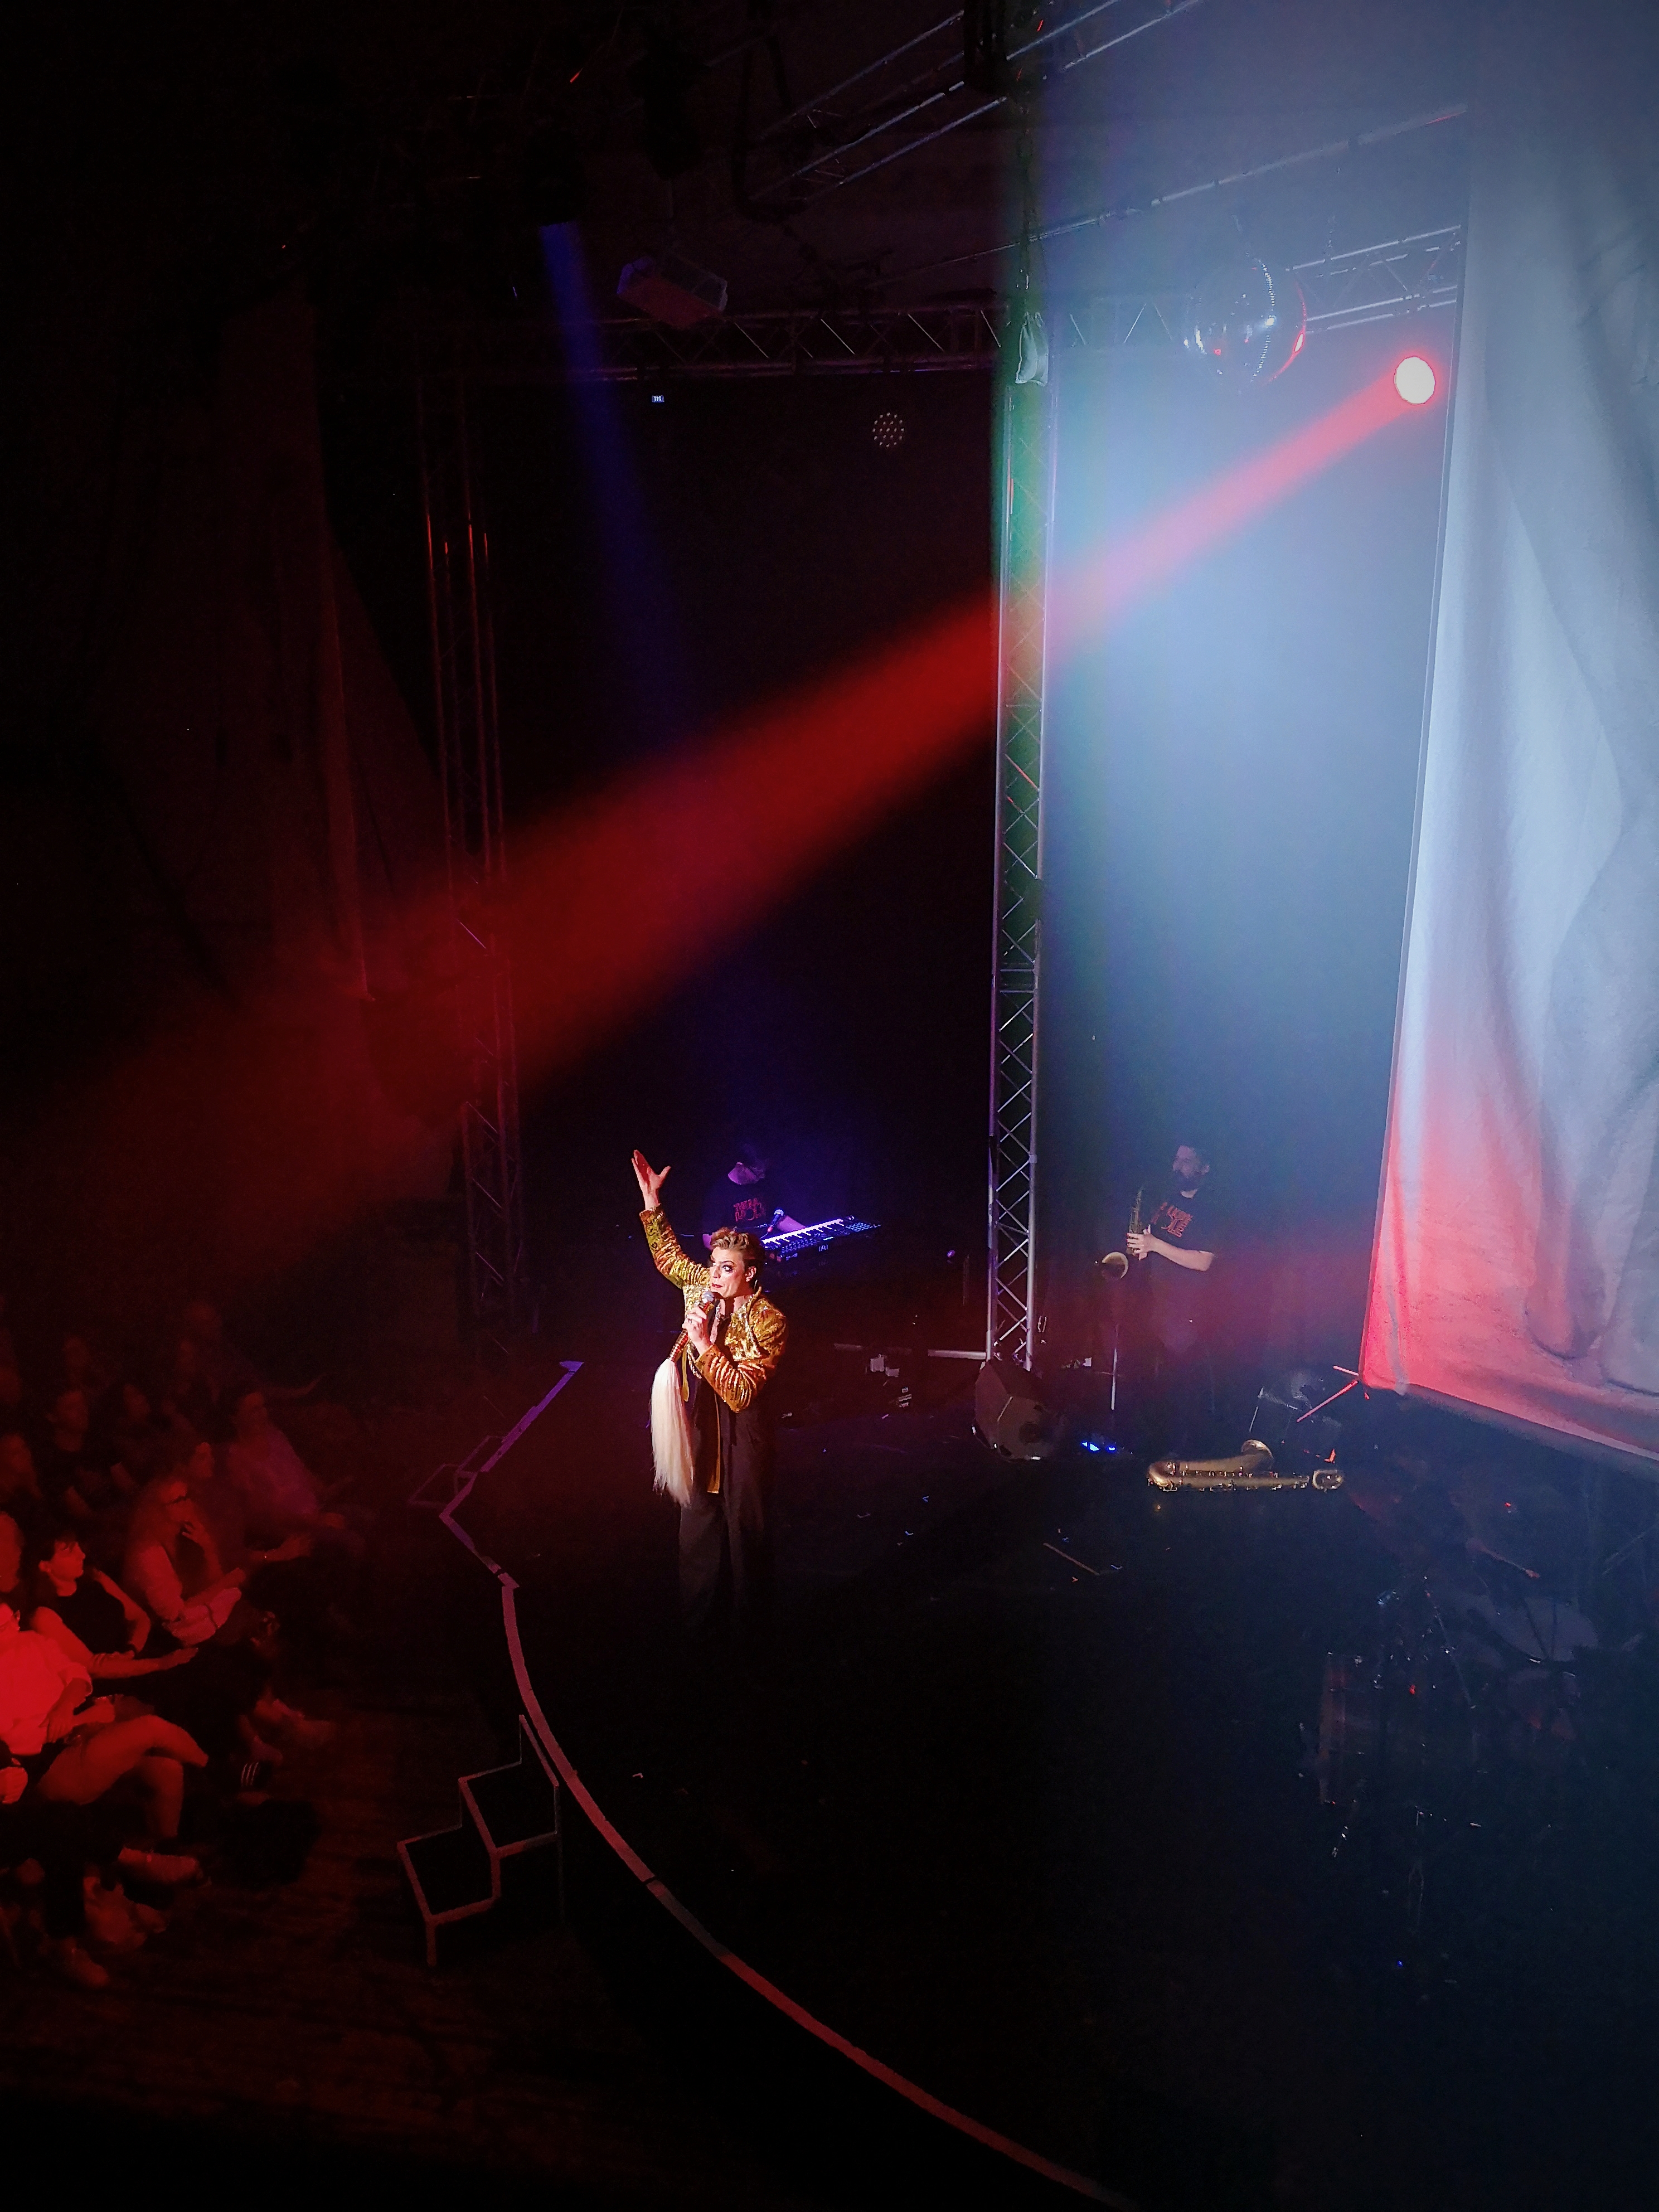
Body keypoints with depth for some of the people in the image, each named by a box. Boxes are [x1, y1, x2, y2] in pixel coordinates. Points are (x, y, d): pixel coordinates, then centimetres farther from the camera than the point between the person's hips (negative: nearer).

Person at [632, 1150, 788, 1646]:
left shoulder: (768, 1322, -20)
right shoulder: (703, 1286, -2)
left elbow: (741, 1393, -25)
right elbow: (668, 1254, 15)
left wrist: (703, 1343, -29)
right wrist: (651, 1199, 7)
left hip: (741, 1435, -6)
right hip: (700, 1429, 6)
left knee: (745, 1526, 8)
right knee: (699, 1522, 15)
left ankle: (748, 1624, 25)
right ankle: (698, 1619, 30)